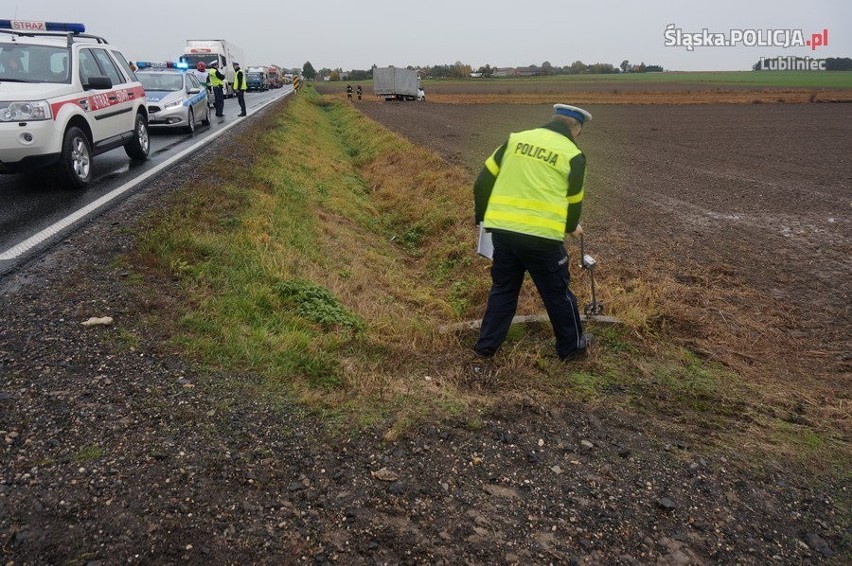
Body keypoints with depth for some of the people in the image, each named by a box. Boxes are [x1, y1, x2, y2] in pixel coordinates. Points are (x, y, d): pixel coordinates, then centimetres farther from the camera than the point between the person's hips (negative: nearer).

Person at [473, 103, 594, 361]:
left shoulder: (516, 139, 10)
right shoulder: (573, 155, 1)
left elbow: (483, 181, 10)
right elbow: (573, 201, 11)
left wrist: (483, 217, 23)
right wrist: (572, 227, 32)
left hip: (502, 230, 4)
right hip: (541, 236, -3)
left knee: (503, 289, 21)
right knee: (557, 292, 15)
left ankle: (487, 344, 27)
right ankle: (571, 345, 31)